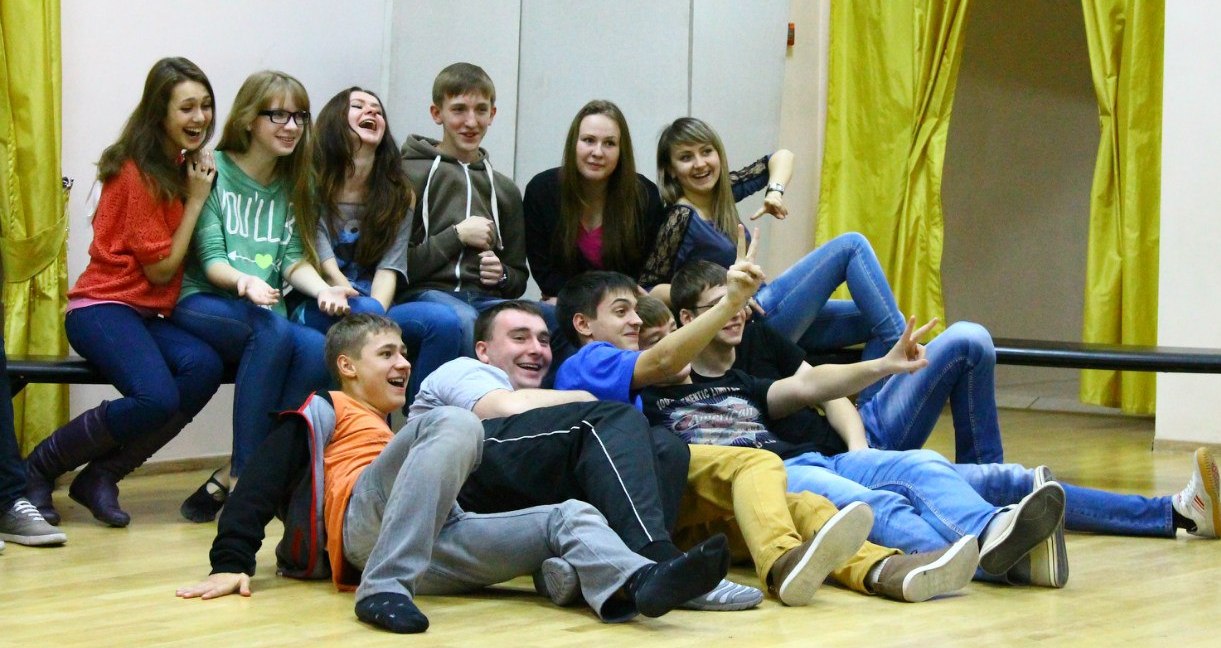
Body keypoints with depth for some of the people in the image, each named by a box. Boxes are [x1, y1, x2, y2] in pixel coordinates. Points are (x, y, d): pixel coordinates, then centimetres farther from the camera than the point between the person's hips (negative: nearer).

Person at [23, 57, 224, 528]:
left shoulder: (180, 167, 13)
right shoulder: (138, 173, -11)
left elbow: (175, 264, 10)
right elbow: (161, 268, -11)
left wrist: (196, 190, 1)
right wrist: (196, 198, -7)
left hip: (151, 315, 7)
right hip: (104, 307, -7)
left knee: (204, 368, -26)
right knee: (158, 398, -32)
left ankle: (101, 476, -11)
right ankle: (38, 469, -8)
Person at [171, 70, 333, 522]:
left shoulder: (293, 183, 17)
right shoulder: (214, 171, 0)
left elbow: (294, 259, 8)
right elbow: (210, 257, -7)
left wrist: (323, 291, -13)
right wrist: (244, 281, -29)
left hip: (266, 316, 4)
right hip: (201, 303, -4)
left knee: (320, 352, -30)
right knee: (272, 329, -37)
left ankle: (228, 481, -24)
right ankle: (243, 475, -29)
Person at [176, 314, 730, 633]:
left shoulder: (400, 437, 42)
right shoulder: (325, 409, 19)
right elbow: (264, 478, 5)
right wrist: (232, 563, -10)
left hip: (436, 549, 7)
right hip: (366, 522, -7)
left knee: (570, 516, -10)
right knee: (456, 422, -27)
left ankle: (632, 586, -47)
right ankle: (383, 588, -40)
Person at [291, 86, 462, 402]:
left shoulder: (399, 196, 15)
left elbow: (388, 269, 1)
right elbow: (325, 269, -5)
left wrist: (375, 313, -19)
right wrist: (365, 308, -21)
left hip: (376, 308, 3)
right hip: (316, 312, -3)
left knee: (444, 320, -26)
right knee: (365, 311, -36)